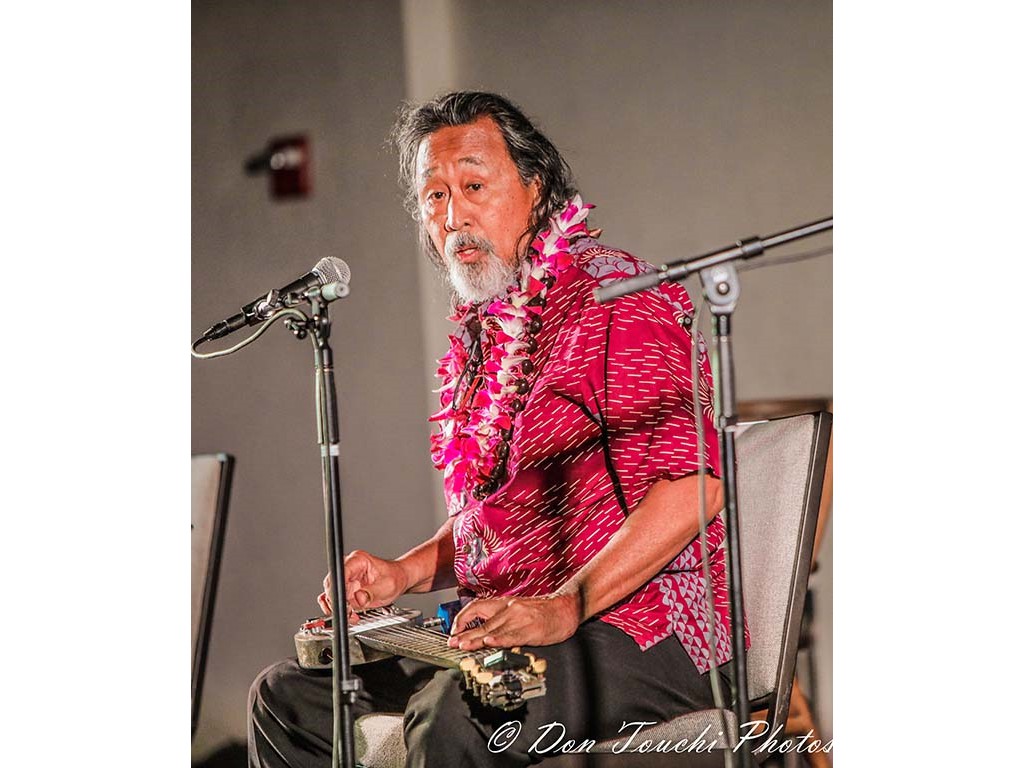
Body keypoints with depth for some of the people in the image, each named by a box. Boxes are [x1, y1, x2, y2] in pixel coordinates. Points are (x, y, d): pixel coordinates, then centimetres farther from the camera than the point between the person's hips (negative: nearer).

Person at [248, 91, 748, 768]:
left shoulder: (614, 298, -11)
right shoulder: (483, 331, 18)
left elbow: (693, 483, -23)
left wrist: (566, 606, -28)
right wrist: (405, 572, 8)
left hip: (641, 630, -9)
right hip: (501, 633, 9)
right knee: (288, 695, 2)